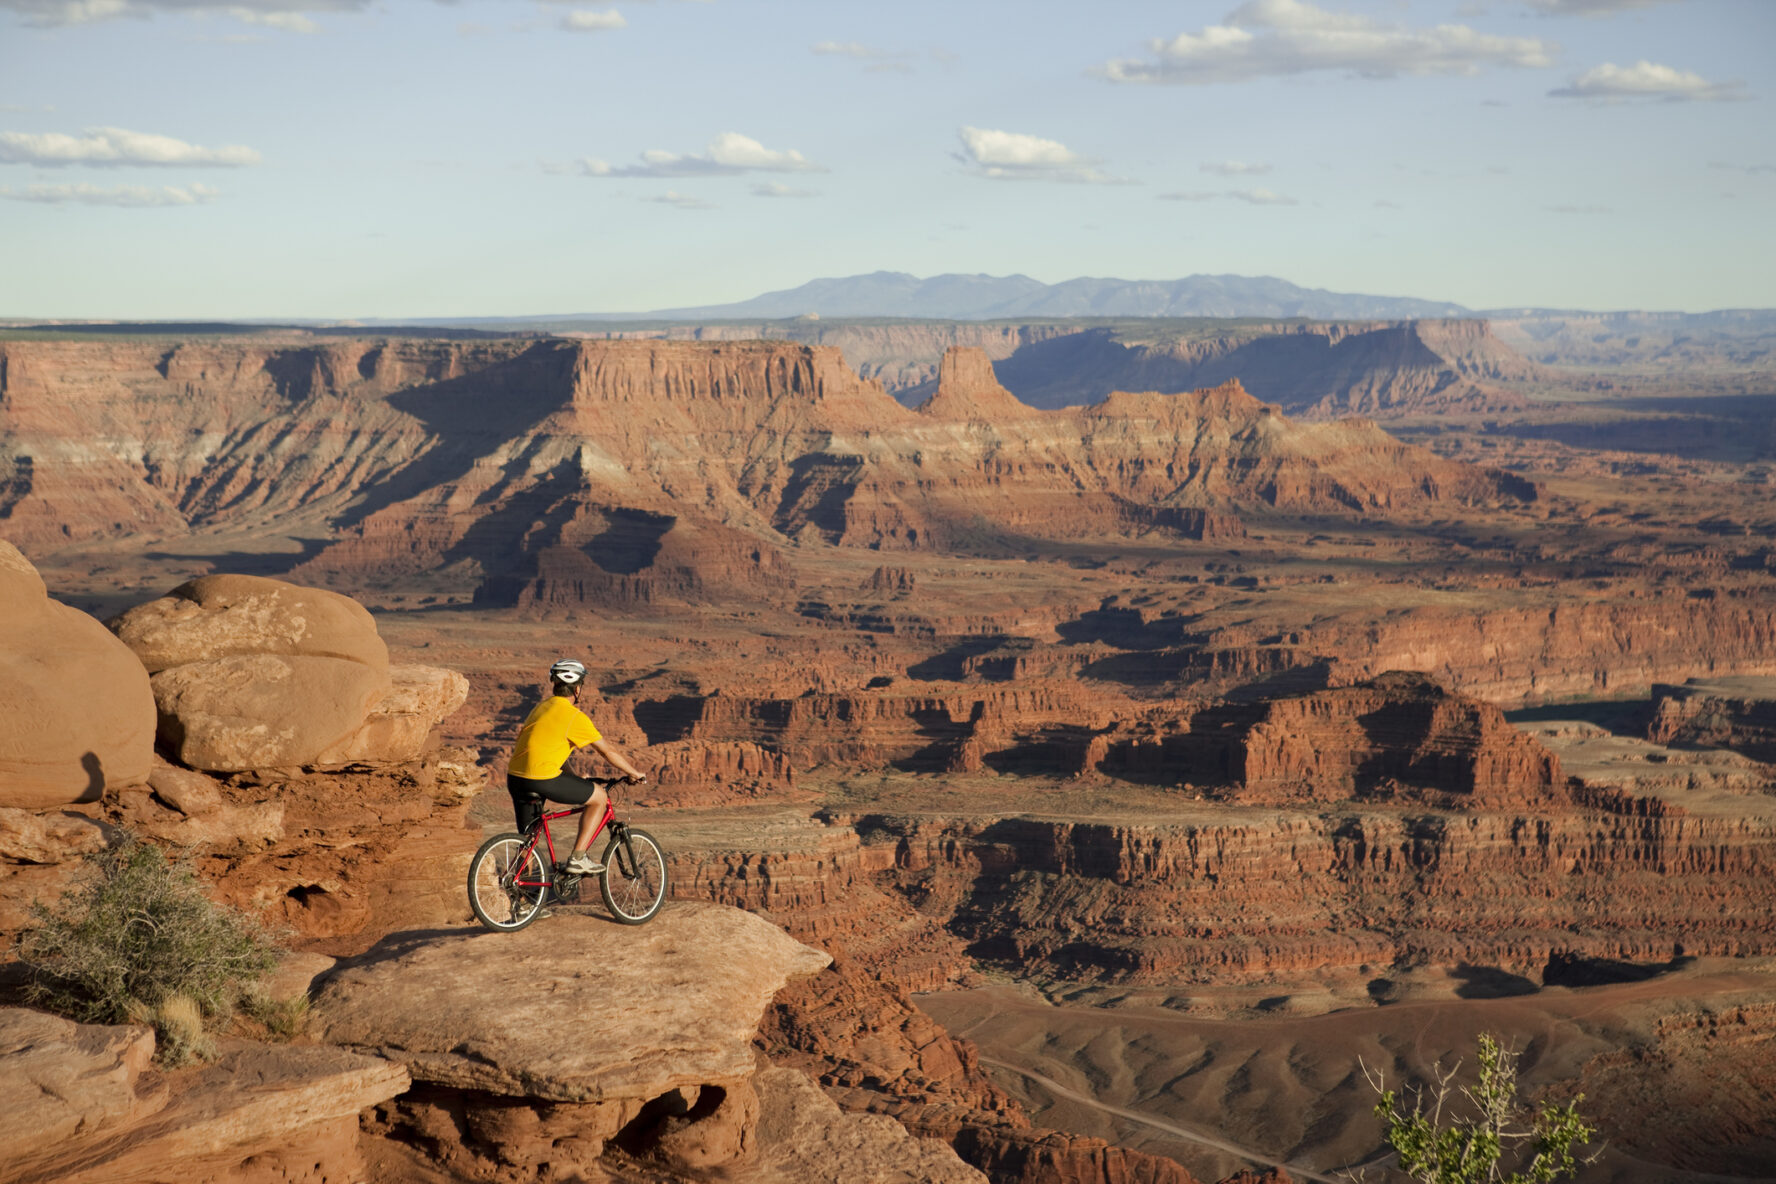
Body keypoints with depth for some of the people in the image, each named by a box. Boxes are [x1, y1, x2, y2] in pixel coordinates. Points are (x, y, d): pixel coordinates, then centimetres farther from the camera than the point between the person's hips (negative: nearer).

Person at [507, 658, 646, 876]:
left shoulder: (542, 707, 20)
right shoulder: (575, 716, -5)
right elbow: (608, 752, 1)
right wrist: (634, 774, 15)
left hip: (515, 777, 8)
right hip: (543, 779, -8)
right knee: (599, 797, 7)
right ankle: (578, 858, 5)